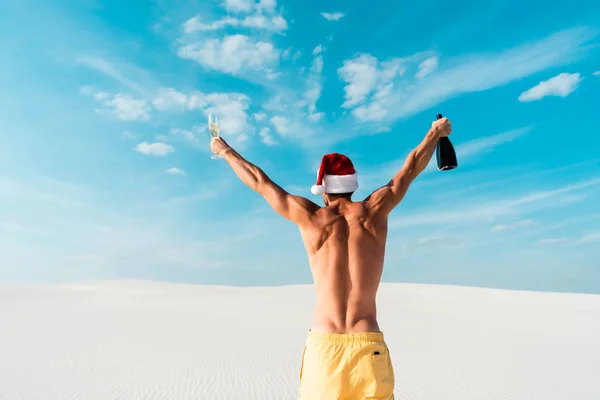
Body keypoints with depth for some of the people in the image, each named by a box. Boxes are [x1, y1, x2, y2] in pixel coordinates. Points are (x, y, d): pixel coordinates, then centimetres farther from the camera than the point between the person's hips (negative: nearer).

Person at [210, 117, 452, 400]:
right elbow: (411, 168, 16)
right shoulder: (374, 210, 0)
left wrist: (225, 150, 24)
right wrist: (436, 132, 33)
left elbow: (258, 180, 9)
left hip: (323, 344, 0)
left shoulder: (310, 217, -2)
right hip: (369, 346, 1)